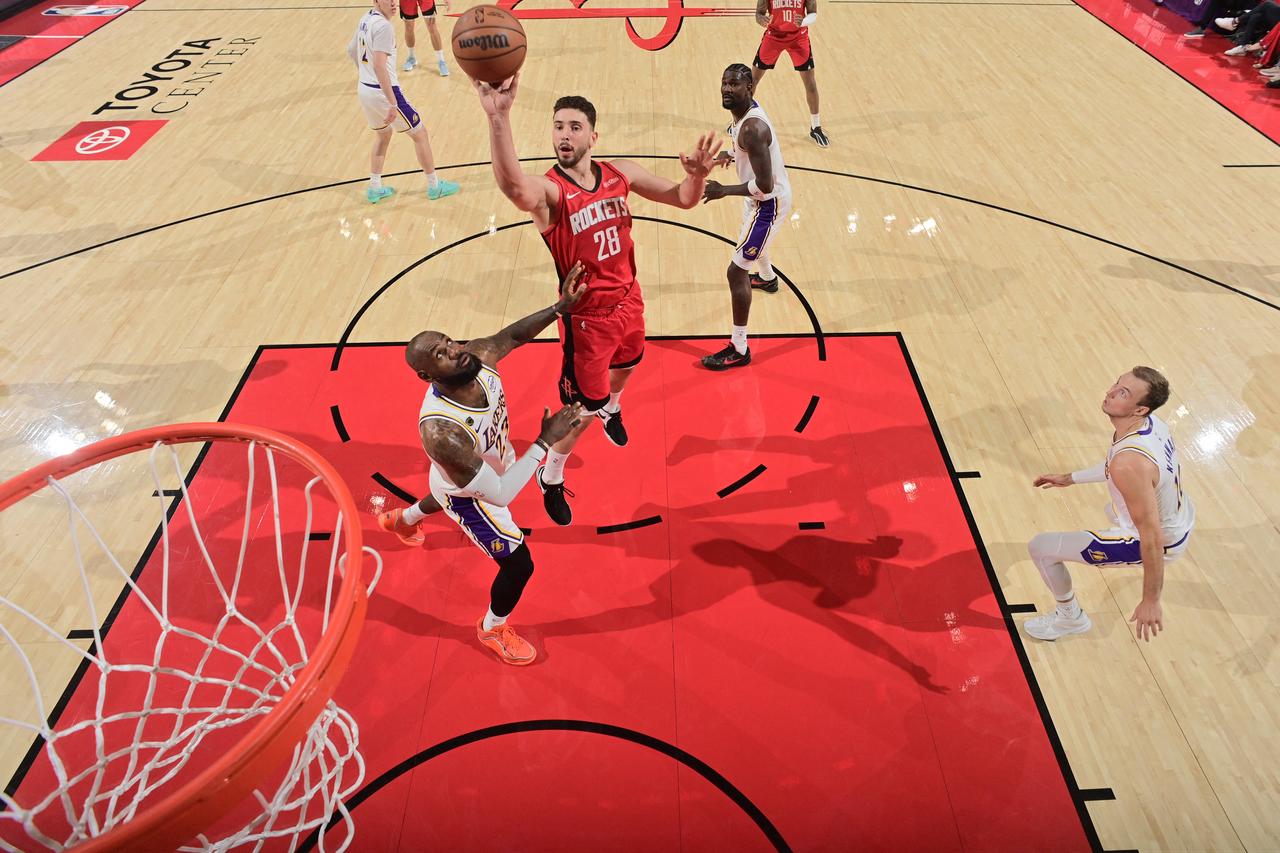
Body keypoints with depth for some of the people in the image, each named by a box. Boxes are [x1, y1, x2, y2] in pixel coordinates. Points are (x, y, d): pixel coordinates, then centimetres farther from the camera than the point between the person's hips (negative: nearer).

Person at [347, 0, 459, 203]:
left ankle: (374, 188, 27)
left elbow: (351, 50, 23)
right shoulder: (383, 26, -19)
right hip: (382, 92, -9)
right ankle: (434, 186, 17)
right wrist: (393, 104, -29)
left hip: (364, 89, 9)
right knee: (420, 133, 8)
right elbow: (379, 66, -28)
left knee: (382, 135, 27)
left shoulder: (366, 19, 9)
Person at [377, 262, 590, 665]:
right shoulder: (440, 430, -47)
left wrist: (560, 307, -20)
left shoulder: (478, 358, -30)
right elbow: (500, 494, -41)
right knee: (519, 565, 4)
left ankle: (402, 518, 77)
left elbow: (512, 335, -6)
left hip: (491, 464, 8)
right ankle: (492, 630, 39)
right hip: (470, 495, -7)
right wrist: (544, 442, -41)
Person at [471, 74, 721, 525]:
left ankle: (611, 409, 70)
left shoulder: (620, 173, -7)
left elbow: (682, 199, -3)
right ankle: (550, 478, 32)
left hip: (628, 301, 6)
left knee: (626, 366, 33)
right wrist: (498, 118, -69)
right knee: (582, 409, 3)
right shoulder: (548, 189, -25)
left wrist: (697, 175, -28)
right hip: (587, 317, -6)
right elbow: (514, 187, -50)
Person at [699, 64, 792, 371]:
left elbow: (764, 186, -33)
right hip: (762, 196, 11)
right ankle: (767, 278, 72)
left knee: (736, 271, -10)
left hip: (769, 202, -11)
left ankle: (739, 350, -3)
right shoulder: (744, 109, -2)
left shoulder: (752, 128, -33)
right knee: (751, 237, 39)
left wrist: (723, 191, -28)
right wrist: (732, 155, 11)